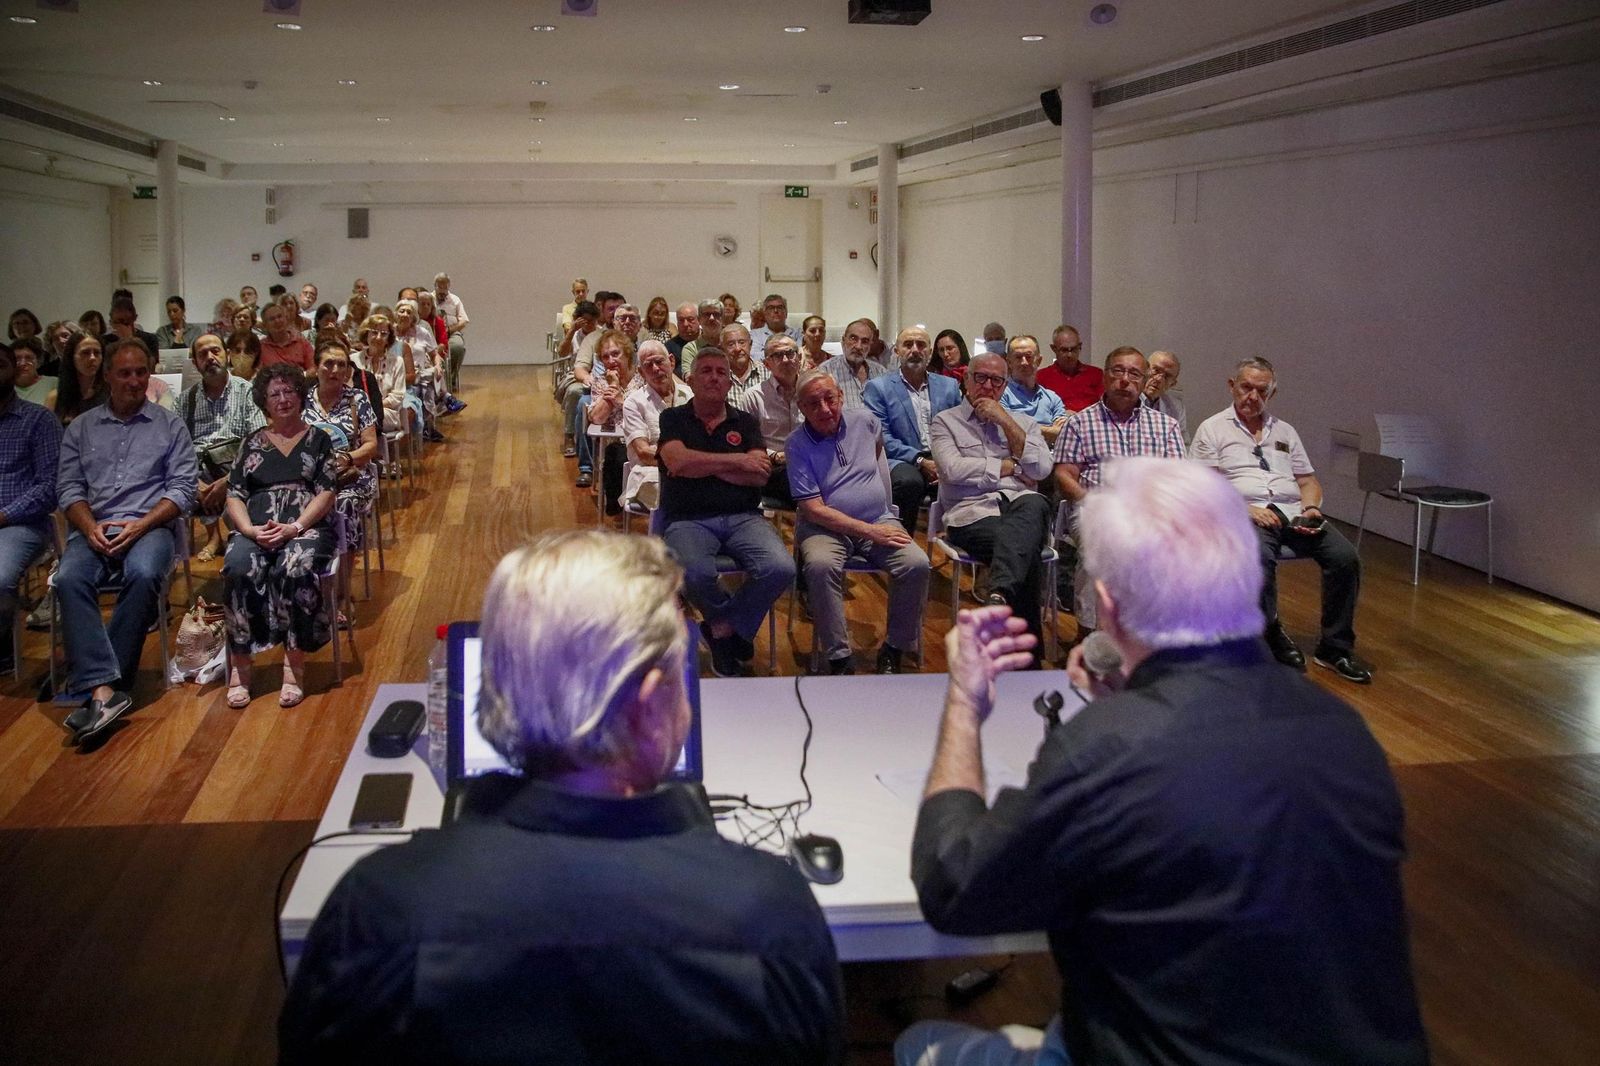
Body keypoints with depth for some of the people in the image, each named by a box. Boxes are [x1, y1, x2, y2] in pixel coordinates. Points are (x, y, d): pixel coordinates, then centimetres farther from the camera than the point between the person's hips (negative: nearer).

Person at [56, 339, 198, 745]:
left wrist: (141, 525, -12)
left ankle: (97, 686, -30)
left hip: (150, 526, -2)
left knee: (143, 575, -35)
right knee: (70, 579, -31)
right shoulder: (81, 427, 17)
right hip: (93, 529, 2)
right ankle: (105, 689, -40)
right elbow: (68, 488, 10)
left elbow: (182, 489, 3)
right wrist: (91, 527, -10)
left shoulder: (169, 425, 11)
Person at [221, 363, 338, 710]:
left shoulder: (318, 440, 14)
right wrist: (250, 530, -10)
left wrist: (294, 528, -14)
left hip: (306, 528, -2)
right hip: (255, 530, 2)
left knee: (295, 567, -37)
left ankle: (294, 667, -31)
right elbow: (235, 494, 11)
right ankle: (239, 666, -28)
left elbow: (325, 493, 2)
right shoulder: (252, 443, 20)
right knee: (238, 568, -32)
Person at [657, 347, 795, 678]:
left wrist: (702, 465, -5)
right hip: (688, 519, -2)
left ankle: (724, 627, 0)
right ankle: (737, 626, -1)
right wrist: (737, 460, -4)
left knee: (780, 569, -27)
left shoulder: (746, 423, 16)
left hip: (742, 517, 3)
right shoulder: (673, 419, 10)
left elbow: (760, 475, 0)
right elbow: (678, 462, -10)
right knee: (696, 573, -36)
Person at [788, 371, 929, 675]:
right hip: (826, 526, -3)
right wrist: (869, 532, -19)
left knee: (917, 564, -24)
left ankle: (893, 650, -6)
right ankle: (838, 658, -25)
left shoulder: (865, 421, 4)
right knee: (820, 565, -37)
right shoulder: (798, 444, -8)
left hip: (879, 520, 4)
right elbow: (814, 509, -14)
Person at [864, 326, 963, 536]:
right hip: (902, 462, -3)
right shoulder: (878, 387, 8)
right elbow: (881, 437, -3)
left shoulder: (949, 386, 20)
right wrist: (920, 461, -14)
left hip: (945, 463, 3)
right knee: (908, 481, -37)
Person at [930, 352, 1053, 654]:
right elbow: (952, 469, -3)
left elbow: (1041, 470, 6)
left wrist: (1005, 421, 3)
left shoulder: (1022, 423, 25)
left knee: (1034, 504, -39)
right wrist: (1009, 467, 3)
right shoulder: (945, 421, 16)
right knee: (1026, 549, -35)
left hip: (1022, 507, 2)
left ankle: (1000, 595, -55)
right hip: (971, 512, -2)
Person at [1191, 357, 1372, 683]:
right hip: (1246, 515, -5)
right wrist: (1245, 508, -14)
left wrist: (1311, 508, 0)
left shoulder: (1284, 431, 26)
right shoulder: (1213, 429, 10)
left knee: (1345, 556, -22)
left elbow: (1308, 481, 24)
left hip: (1293, 513, 5)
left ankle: (1335, 649, -11)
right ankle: (1273, 633, -17)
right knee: (1259, 558, -39)